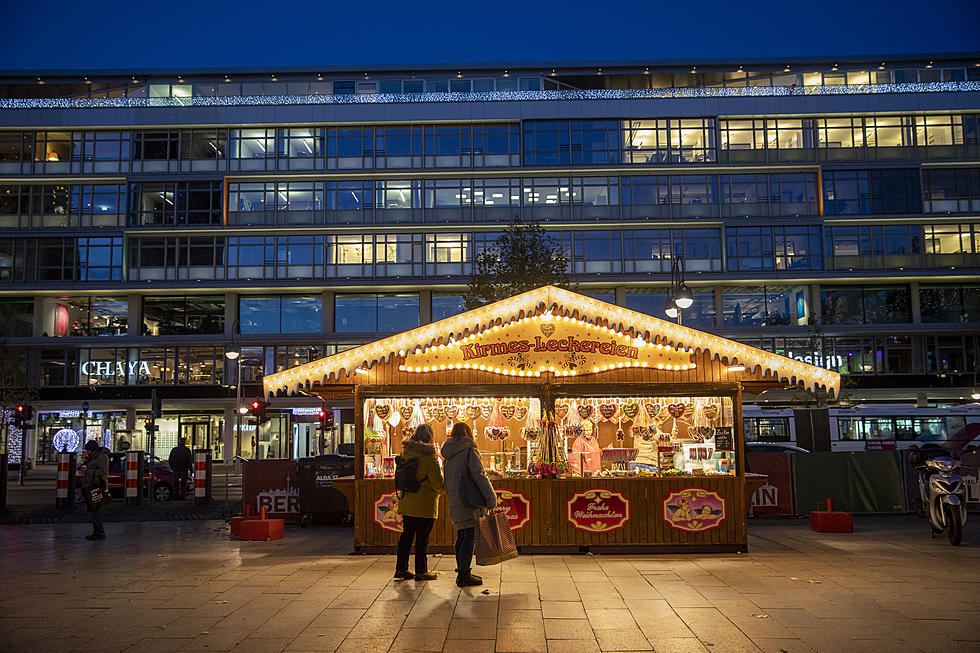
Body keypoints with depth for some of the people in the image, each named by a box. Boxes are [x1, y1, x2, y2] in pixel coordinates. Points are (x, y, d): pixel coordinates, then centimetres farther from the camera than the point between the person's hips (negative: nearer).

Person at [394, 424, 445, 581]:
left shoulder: (406, 452, 5)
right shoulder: (429, 455, -15)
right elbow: (436, 480, -14)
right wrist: (442, 488, 5)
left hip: (407, 502, 6)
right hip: (424, 503, -6)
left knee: (407, 534, 13)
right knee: (422, 537, 1)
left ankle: (401, 568, 18)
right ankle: (421, 571, 8)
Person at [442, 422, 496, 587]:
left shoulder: (449, 455, 16)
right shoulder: (469, 451, -8)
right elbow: (479, 476, -16)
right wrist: (491, 500, -16)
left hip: (454, 502, 8)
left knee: (461, 536, 15)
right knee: (470, 536, -7)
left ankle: (461, 572, 21)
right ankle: (464, 575, -9)